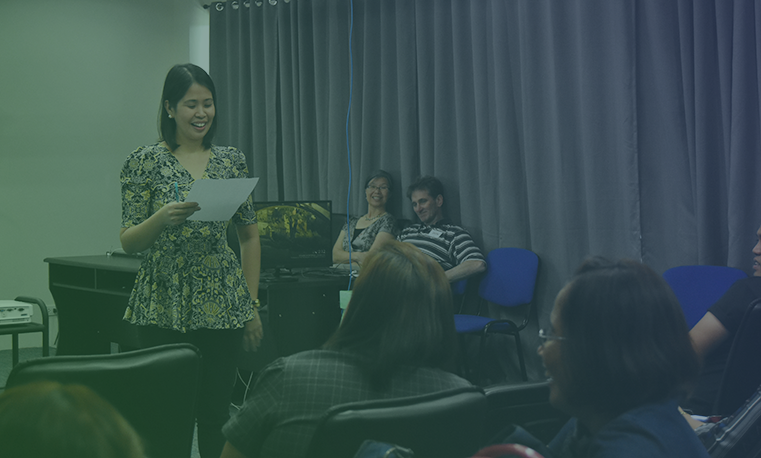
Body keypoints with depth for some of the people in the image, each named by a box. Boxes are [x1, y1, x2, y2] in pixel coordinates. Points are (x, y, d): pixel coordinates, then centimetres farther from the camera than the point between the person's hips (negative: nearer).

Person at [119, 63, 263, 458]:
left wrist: (252, 304, 7)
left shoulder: (232, 161, 7)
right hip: (163, 306, -2)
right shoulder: (144, 162, -2)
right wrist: (163, 217, -24)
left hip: (220, 303, 3)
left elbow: (249, 236, 12)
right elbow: (128, 243, -4)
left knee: (216, 413, 7)